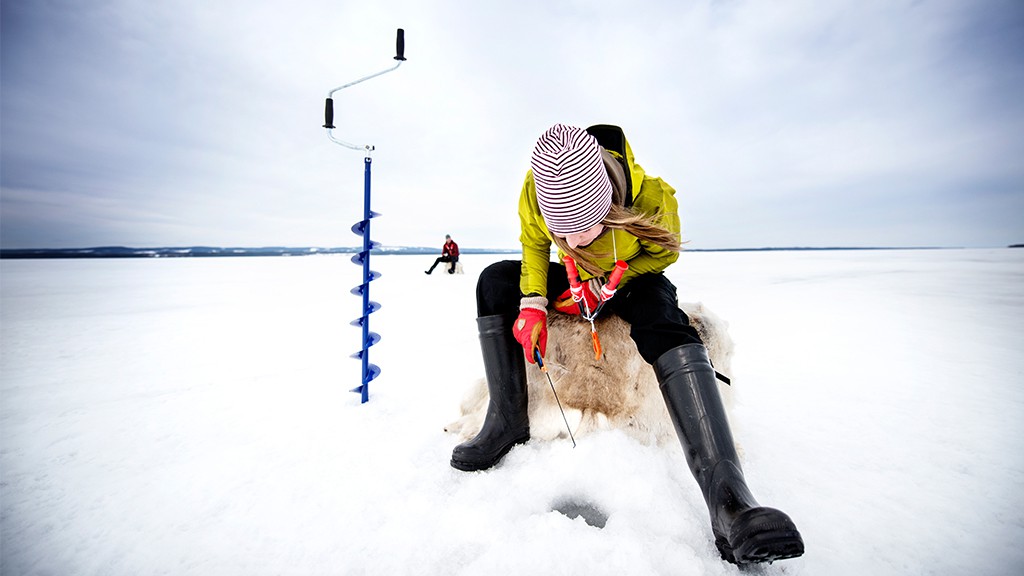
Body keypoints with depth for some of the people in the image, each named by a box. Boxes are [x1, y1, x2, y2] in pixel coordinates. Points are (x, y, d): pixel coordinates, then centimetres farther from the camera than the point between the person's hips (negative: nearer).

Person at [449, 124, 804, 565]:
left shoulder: (651, 197, -31)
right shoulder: (539, 189, -25)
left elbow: (664, 252, -12)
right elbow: (533, 243, -6)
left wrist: (606, 286, -24)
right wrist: (532, 302, -22)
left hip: (633, 282, -3)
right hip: (575, 282, 3)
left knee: (662, 312, -38)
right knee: (495, 282, -18)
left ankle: (727, 495, -46)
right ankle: (508, 418, -17)